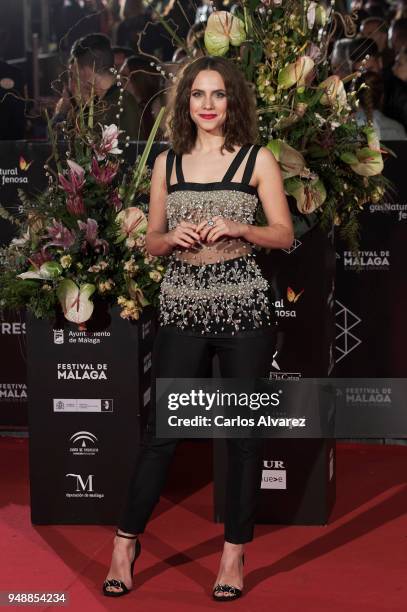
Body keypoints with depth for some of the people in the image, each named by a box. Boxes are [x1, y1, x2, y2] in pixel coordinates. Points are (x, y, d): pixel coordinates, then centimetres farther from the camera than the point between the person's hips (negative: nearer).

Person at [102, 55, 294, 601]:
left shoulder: (257, 159, 2)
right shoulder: (167, 162, 9)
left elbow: (284, 235, 2)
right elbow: (152, 242, 13)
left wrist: (238, 228, -15)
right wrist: (174, 236, -8)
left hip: (242, 306, -1)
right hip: (182, 306, 2)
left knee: (244, 432, 4)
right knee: (162, 429, 3)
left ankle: (235, 551, 16)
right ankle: (126, 541, 16)